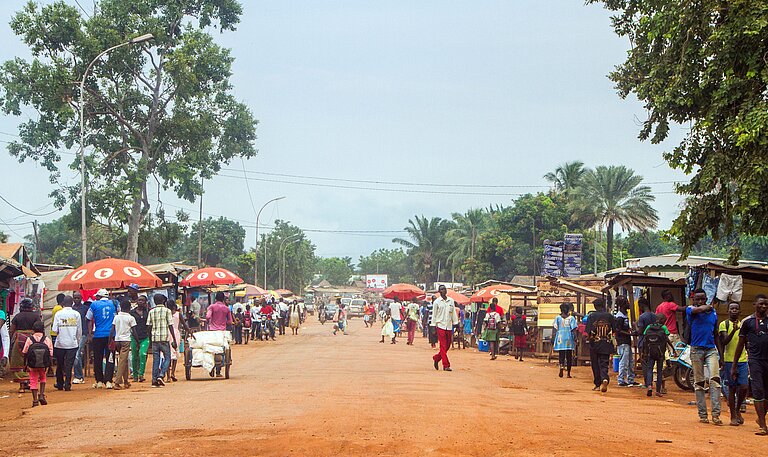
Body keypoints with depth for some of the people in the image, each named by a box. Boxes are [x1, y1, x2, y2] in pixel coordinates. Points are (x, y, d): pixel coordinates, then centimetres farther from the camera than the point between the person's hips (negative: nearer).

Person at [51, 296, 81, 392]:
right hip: (72, 343, 0)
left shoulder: (58, 314, -3)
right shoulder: (76, 314, 0)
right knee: (69, 365, 1)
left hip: (60, 343, 0)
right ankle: (67, 384, -7)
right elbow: (79, 330, 4)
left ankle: (60, 384, 21)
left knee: (60, 365, 13)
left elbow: (55, 329, -6)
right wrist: (78, 341, 17)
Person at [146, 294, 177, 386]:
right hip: (164, 338, -3)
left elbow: (148, 326, 6)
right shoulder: (167, 311, -1)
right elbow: (170, 326, -5)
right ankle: (161, 375, -12)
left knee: (155, 360, 7)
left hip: (154, 338, 3)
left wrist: (150, 338, 17)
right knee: (167, 358, 7)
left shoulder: (151, 311, 8)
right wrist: (174, 340, -4)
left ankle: (154, 380, 3)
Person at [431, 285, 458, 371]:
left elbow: (453, 313, 14)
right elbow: (434, 315, 2)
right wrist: (434, 326, -1)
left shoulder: (451, 301, 9)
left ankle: (436, 358, 28)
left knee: (447, 346, 7)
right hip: (440, 326, -4)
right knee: (443, 346, -7)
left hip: (449, 326, 4)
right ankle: (446, 365, -7)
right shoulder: (436, 302, -1)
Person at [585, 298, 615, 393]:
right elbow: (613, 332, 3)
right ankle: (605, 379, -24)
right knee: (604, 364, 2)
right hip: (606, 345, 1)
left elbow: (588, 332, -7)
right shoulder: (610, 316, 1)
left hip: (594, 345, -1)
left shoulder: (591, 316, -5)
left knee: (595, 365, 11)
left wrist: (588, 338, 11)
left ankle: (598, 384, 16)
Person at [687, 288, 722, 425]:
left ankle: (715, 413, -16)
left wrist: (720, 355, 17)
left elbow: (716, 335, 18)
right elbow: (700, 309, -25)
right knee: (699, 382, 2)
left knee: (715, 379, -13)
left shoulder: (713, 312, 13)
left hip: (711, 349, 2)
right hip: (696, 349, -2)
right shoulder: (690, 310, 1)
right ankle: (702, 414, 6)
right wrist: (709, 307, -3)